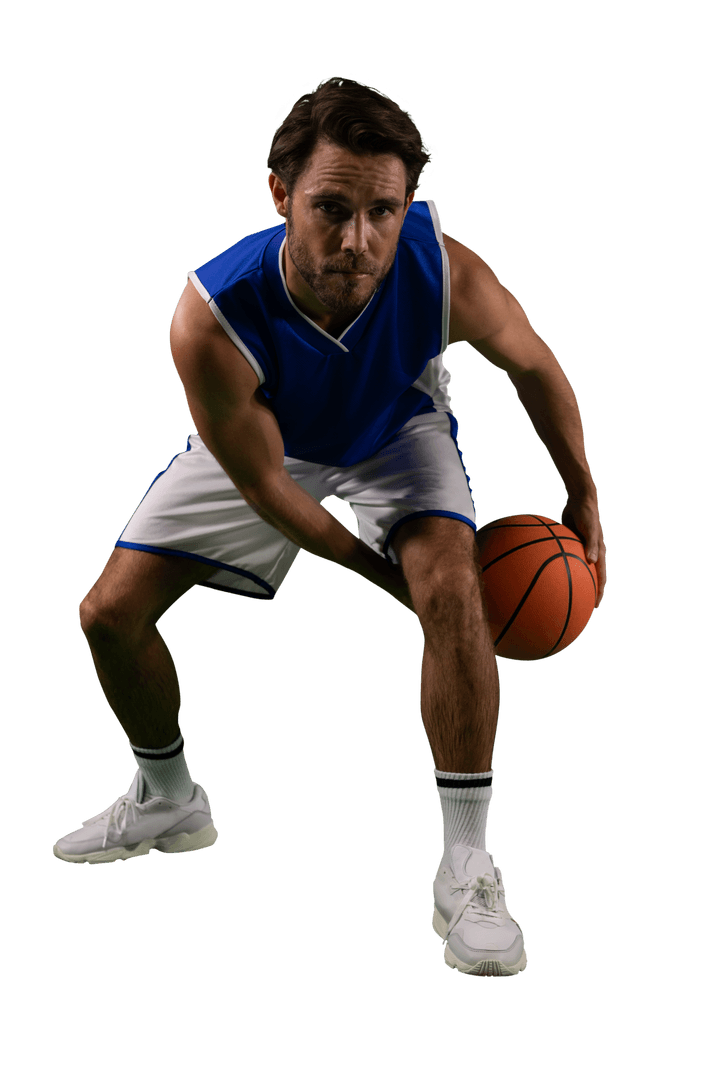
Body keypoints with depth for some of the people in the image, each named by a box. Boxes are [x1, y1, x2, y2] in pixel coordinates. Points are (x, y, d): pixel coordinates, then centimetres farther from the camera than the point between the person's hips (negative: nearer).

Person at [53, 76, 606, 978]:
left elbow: (532, 366, -14)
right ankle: (168, 803, 29)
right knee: (110, 614, -2)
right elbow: (262, 483, -24)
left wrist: (582, 497, -3)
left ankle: (465, 871, -15)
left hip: (395, 435, 0)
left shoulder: (445, 273, -38)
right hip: (265, 440, 1)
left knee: (453, 590, -28)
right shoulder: (210, 321, -40)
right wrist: (386, 575, -19)